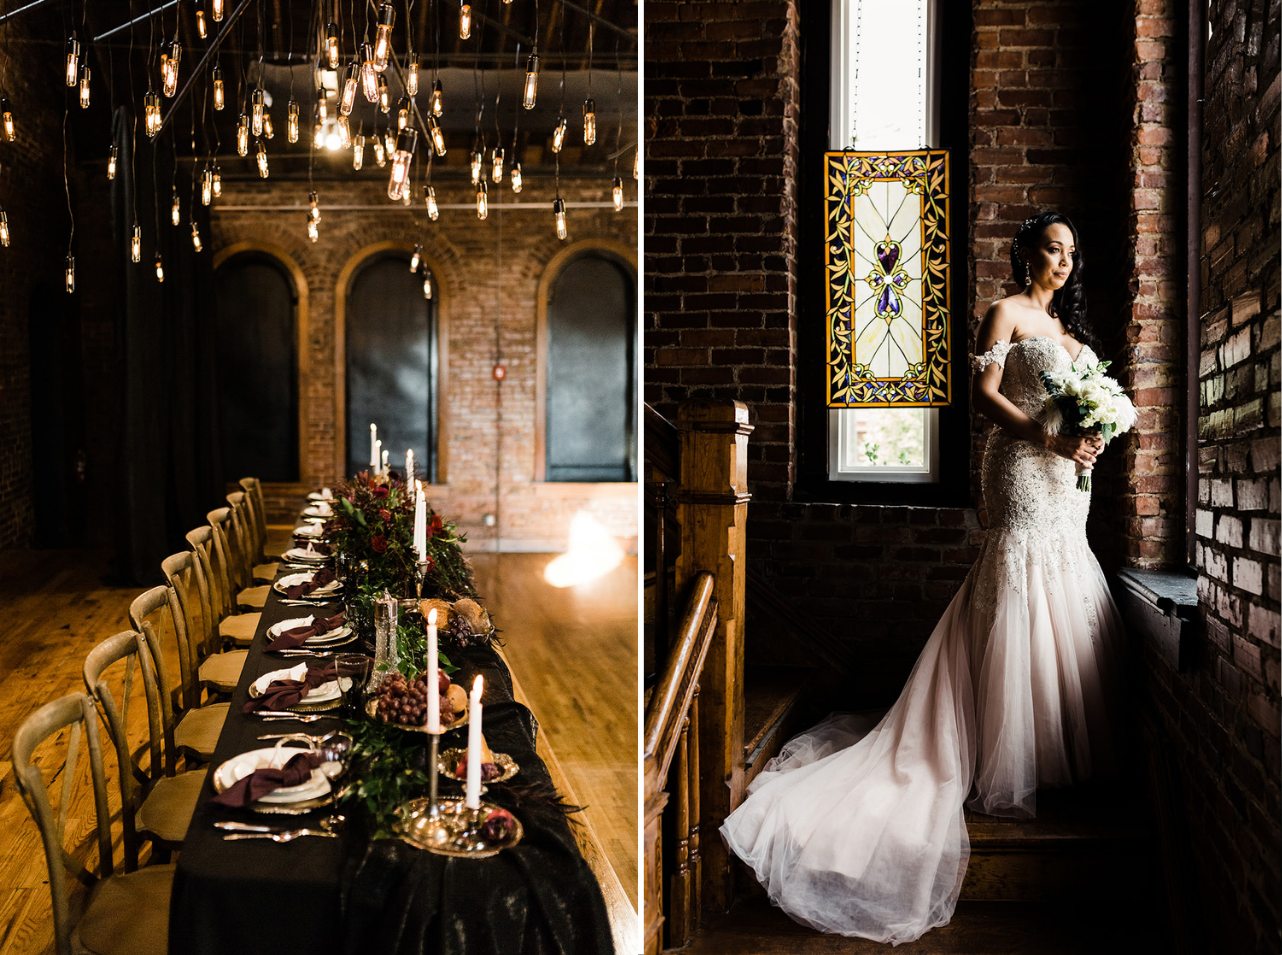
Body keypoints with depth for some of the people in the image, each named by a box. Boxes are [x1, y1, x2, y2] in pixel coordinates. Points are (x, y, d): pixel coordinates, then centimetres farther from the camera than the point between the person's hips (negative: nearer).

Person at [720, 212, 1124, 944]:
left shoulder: (1069, 323, 22)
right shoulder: (1006, 314, -2)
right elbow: (985, 393, -12)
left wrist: (1094, 436, 1)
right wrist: (1050, 439, -21)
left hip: (1069, 479, 8)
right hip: (1025, 470, -8)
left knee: (1069, 606, 10)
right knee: (1023, 605, -8)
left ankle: (1064, 746, 21)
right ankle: (1015, 764, -1)